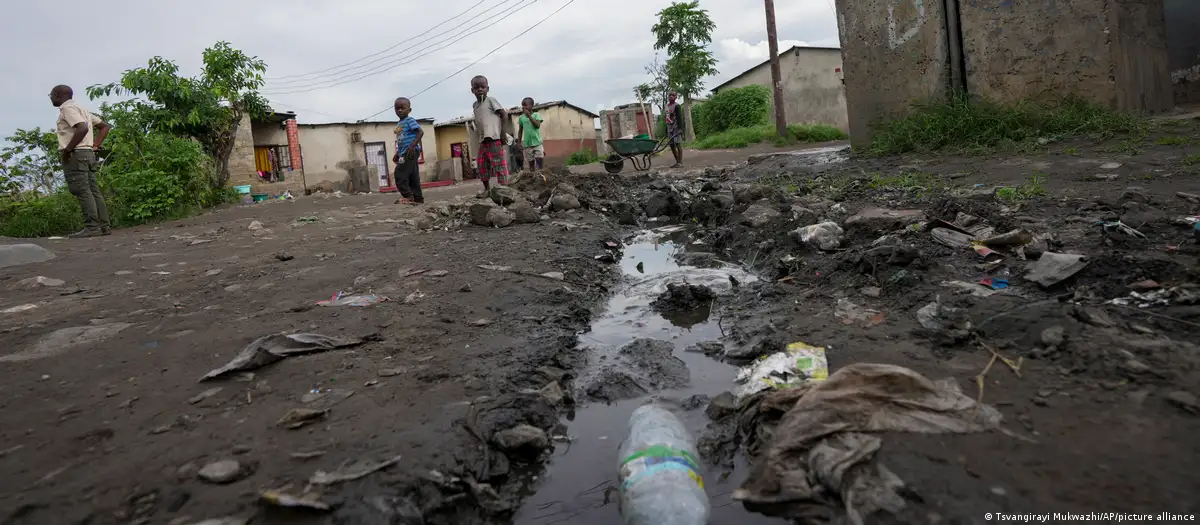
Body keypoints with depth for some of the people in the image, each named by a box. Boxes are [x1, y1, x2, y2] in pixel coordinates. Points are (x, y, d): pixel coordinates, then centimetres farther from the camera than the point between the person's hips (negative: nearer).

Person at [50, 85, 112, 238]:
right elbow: (105, 126, 23)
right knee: (93, 191, 5)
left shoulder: (67, 108, -7)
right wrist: (95, 146, 15)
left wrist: (67, 149, -18)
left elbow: (82, 128, -24)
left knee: (81, 191, -11)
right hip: (88, 154, 9)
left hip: (75, 155, -9)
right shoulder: (80, 109, 22)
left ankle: (92, 227, -15)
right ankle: (104, 226, 2)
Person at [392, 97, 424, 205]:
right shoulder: (399, 124, 22)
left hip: (411, 151, -9)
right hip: (404, 153, 9)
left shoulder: (410, 120, -6)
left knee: (400, 173, -14)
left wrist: (413, 146, -26)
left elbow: (421, 132, -18)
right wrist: (397, 154, 25)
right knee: (413, 176, 8)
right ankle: (418, 198, 10)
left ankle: (407, 196, -11)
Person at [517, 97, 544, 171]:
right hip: (527, 145, 3)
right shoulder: (521, 117, 6)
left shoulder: (536, 115, -2)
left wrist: (529, 116, -20)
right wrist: (519, 143, 7)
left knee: (539, 164, -6)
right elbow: (520, 131, 13)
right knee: (531, 163, 6)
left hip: (537, 143, -3)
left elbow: (538, 125, -18)